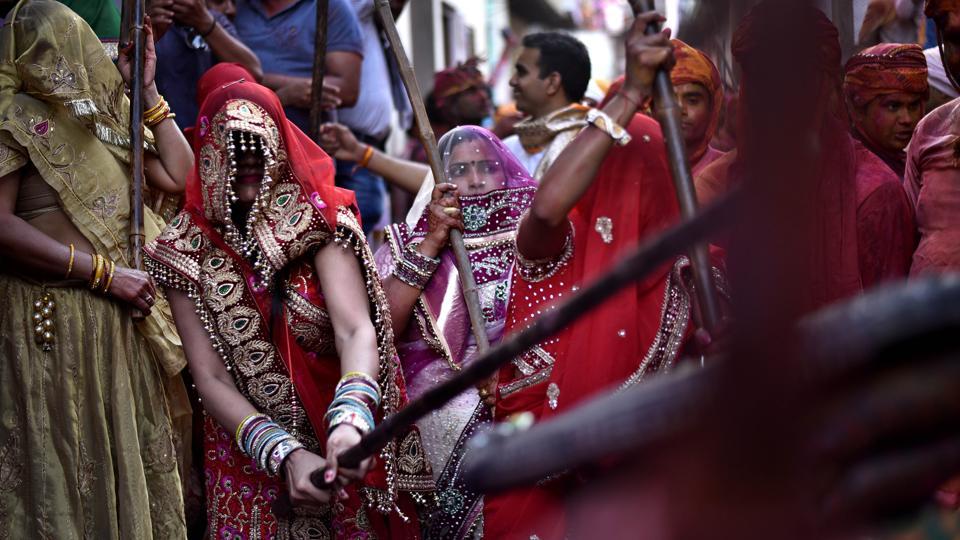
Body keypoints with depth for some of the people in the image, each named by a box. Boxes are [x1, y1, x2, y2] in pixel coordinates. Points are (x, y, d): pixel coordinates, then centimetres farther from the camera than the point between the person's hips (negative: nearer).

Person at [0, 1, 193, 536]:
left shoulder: (105, 117, 14)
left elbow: (177, 176, 12)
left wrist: (147, 90, 10)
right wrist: (105, 272, -17)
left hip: (120, 324, 7)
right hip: (51, 325, -7)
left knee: (127, 462, 10)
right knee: (60, 468, -2)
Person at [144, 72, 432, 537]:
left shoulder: (320, 219, -3)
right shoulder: (188, 249, 0)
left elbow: (357, 330, -16)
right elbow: (211, 379, -5)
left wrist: (350, 419, -35)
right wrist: (286, 455, -20)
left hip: (341, 445, 0)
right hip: (250, 458, 1)